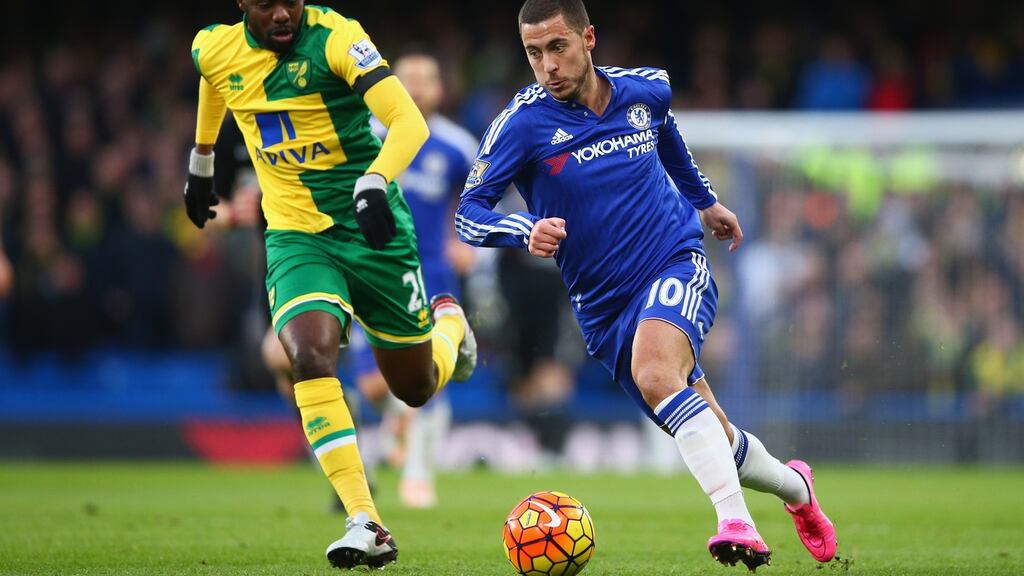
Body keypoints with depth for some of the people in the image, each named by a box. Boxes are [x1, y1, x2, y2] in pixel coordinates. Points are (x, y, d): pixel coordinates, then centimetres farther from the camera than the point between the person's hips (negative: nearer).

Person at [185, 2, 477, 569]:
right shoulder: (214, 49, -2)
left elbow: (409, 121, -27)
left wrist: (375, 184, -43)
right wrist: (201, 163, 34)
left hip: (371, 228, -2)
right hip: (296, 237, 2)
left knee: (416, 387, 10)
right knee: (310, 356, -27)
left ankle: (449, 323, 49)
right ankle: (366, 525, -27)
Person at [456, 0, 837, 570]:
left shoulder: (647, 89, -1)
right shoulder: (523, 122, -11)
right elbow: (468, 213, -15)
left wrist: (706, 200, 35)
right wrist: (527, 230, -35)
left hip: (678, 263, -1)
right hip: (604, 304, 1)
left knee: (653, 371, -34)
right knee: (711, 438, 5)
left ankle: (736, 521, -40)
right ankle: (795, 486, 37)